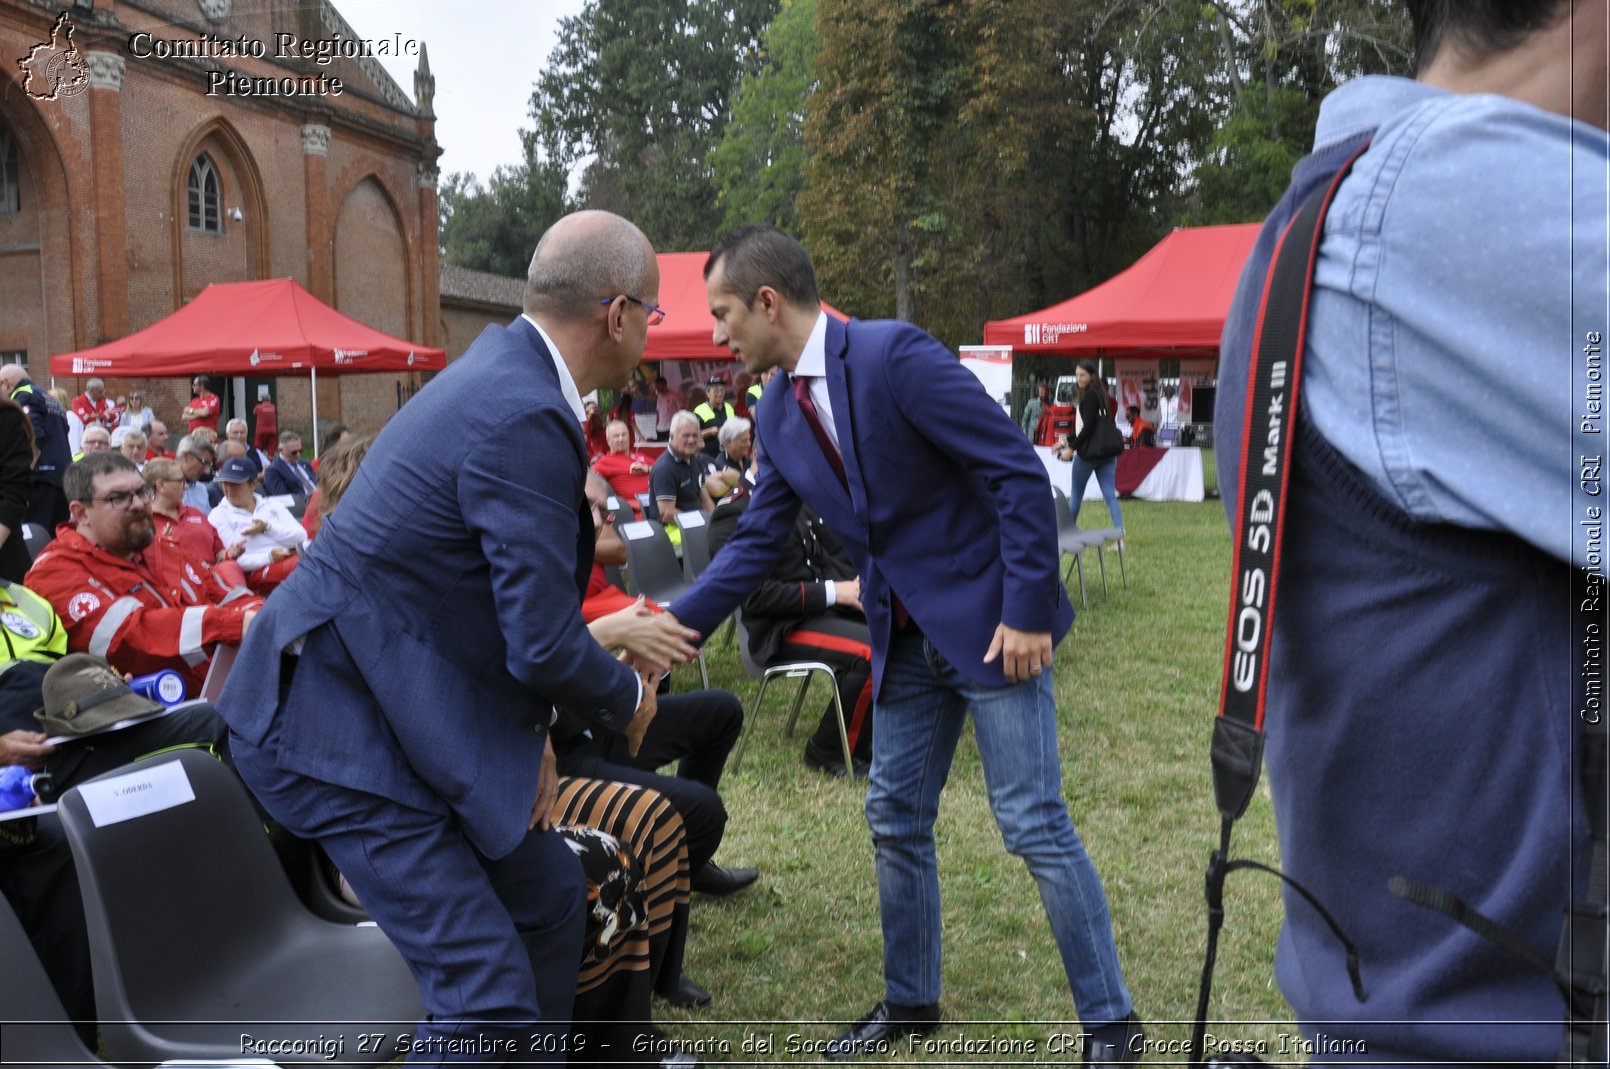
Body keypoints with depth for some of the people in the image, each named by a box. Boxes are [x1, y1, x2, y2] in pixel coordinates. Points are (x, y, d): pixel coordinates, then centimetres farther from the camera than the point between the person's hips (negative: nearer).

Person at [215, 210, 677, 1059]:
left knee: (548, 897, 17)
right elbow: (547, 644, -24)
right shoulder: (526, 419, -25)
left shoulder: (507, 362, 6)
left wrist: (529, 725, 7)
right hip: (337, 726, -10)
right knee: (488, 991, -9)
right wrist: (627, 698, -3)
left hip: (405, 702, 10)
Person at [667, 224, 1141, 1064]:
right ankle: (909, 1001, 33)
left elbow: (1018, 472, -19)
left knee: (1033, 824, -2)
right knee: (896, 822, 13)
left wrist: (1028, 611, -19)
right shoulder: (779, 413, 4)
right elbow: (755, 544, 9)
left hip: (992, 624, -7)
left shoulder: (894, 355, -20)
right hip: (906, 640, 8)